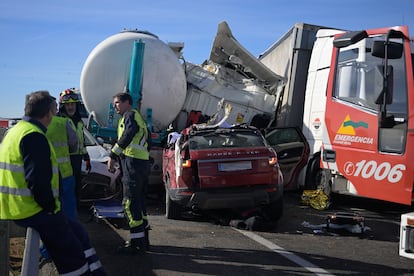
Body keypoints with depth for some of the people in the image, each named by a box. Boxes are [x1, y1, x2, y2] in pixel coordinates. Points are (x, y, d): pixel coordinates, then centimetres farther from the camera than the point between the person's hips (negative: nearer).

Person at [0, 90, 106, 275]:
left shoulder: (17, 130, 14)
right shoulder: (34, 137, -19)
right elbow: (38, 182, -26)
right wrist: (51, 208, -12)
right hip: (32, 211, -10)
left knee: (78, 234, 19)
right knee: (72, 255, 0)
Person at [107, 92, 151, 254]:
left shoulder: (130, 115, -4)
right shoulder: (138, 117, 25)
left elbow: (128, 135, -23)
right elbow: (147, 142, 26)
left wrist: (113, 156, -26)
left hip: (132, 162, -10)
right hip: (143, 162, 10)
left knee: (130, 202, -8)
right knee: (139, 201, 15)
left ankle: (136, 242, -6)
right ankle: (143, 239, 21)